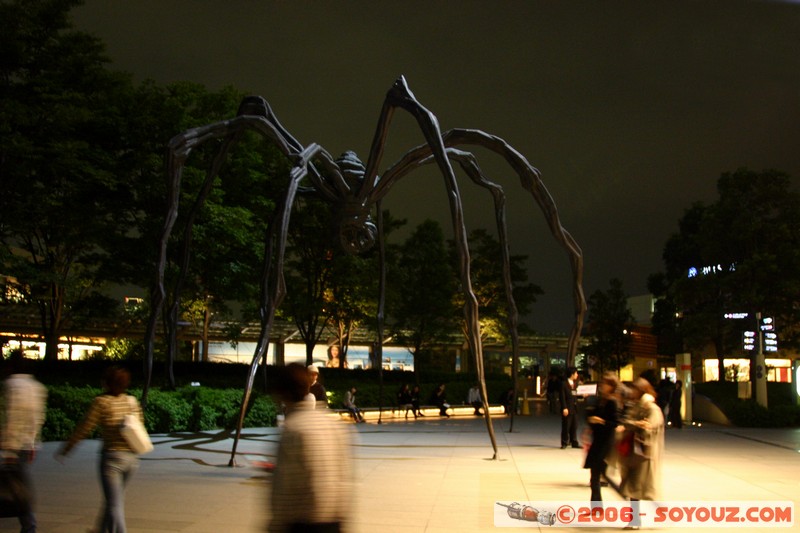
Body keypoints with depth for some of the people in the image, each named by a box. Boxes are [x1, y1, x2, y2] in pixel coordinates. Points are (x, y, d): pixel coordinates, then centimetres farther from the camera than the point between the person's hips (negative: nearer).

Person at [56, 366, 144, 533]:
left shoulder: (101, 401, -8)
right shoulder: (132, 401, 5)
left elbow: (84, 429, -6)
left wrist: (64, 449, 3)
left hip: (112, 456, -6)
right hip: (132, 457, 6)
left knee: (114, 504, -2)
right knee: (115, 498, 24)